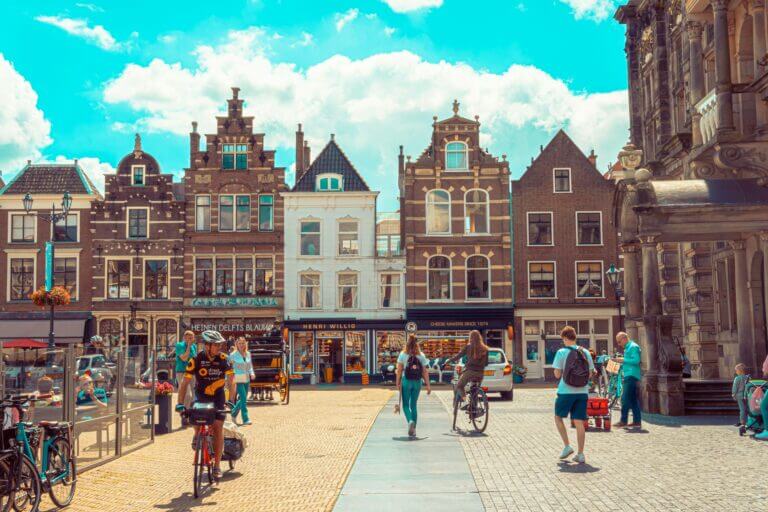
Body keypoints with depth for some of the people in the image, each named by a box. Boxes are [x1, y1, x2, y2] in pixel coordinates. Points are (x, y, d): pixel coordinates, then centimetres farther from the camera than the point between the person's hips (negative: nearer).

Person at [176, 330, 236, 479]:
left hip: (218, 397, 0)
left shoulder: (224, 359, -12)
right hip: (201, 396, 0)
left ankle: (217, 465, -5)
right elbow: (185, 382, -13)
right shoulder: (196, 359, -15)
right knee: (197, 425, -14)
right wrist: (180, 403, -19)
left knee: (218, 428, -9)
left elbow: (230, 380, -6)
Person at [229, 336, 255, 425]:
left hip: (246, 379, 6)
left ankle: (234, 413, 34)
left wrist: (252, 373, -2)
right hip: (238, 379, -6)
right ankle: (245, 419, -11)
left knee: (242, 399, 13)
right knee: (243, 399, -13)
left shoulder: (248, 354, 9)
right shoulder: (233, 355, -6)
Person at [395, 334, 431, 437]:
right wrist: (428, 385, 4)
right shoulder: (421, 356, 3)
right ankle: (413, 429, 12)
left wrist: (397, 383, -2)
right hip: (417, 382, 3)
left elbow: (399, 370, -6)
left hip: (406, 381, -2)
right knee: (413, 405, 13)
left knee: (406, 405, 7)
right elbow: (425, 372, 1)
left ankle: (410, 421, -21)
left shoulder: (403, 355, -3)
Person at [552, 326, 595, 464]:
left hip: (566, 391, -3)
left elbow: (557, 374, -8)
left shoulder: (562, 352, -8)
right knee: (579, 422, 6)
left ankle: (567, 446, 8)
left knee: (558, 417, 17)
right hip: (582, 391, 3)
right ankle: (580, 454, 6)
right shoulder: (585, 352, 4)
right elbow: (590, 374, 8)